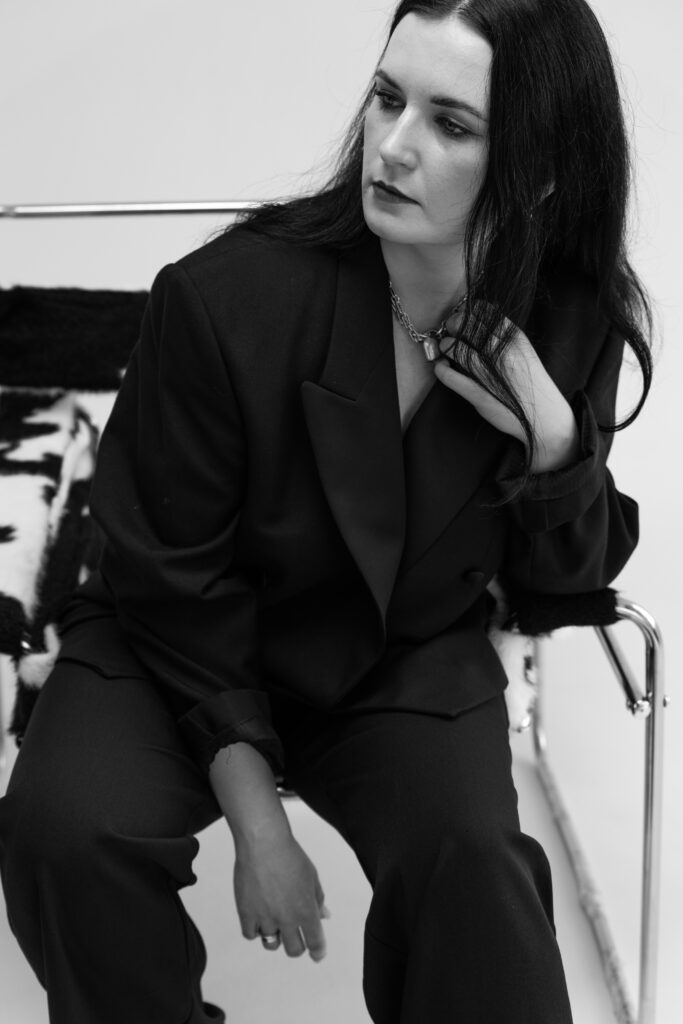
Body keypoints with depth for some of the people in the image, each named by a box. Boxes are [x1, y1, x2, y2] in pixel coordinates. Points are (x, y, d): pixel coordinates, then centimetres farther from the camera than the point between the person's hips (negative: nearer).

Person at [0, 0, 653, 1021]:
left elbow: (564, 576, 1)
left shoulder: (572, 326, -12)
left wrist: (553, 438, -21)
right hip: (188, 642, -1)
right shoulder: (227, 295, -23)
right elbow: (175, 578, -13)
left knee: (470, 850, -28)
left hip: (410, 662, 2)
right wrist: (256, 821, -16)